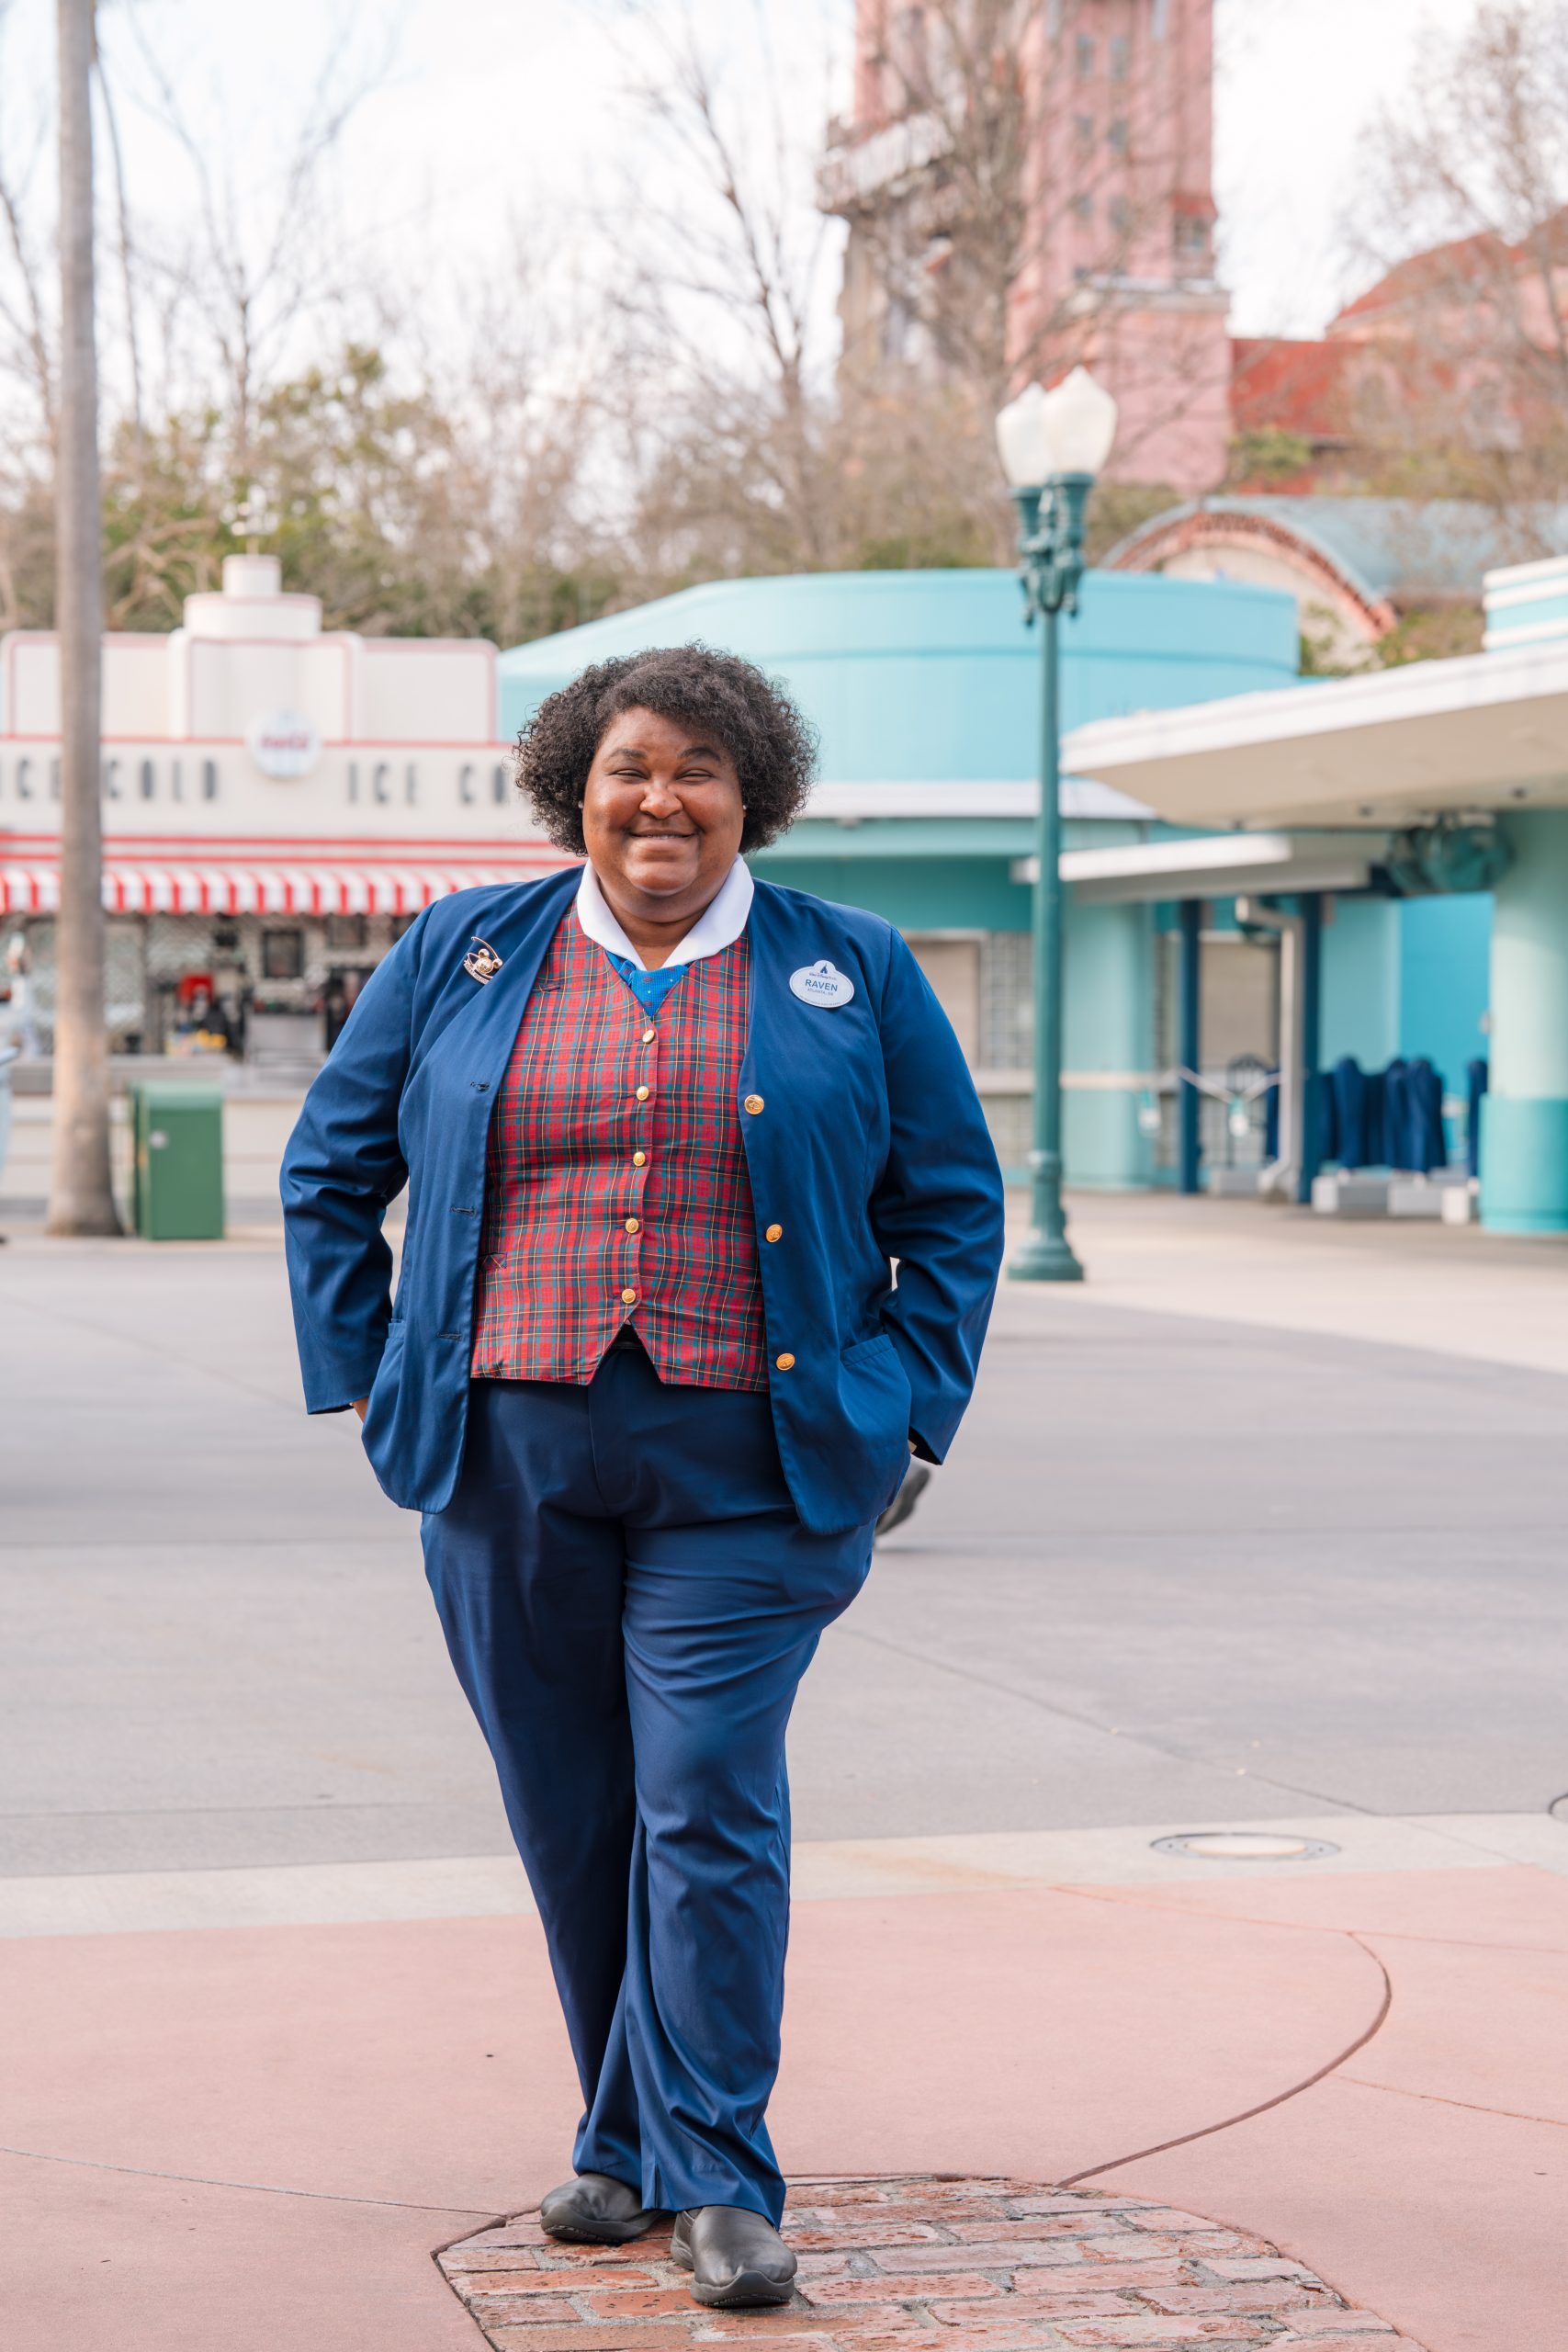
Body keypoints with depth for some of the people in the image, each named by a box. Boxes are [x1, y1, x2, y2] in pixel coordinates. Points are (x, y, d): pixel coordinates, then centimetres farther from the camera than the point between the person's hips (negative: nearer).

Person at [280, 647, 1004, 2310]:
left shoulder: (851, 975, 6)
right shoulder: (459, 957, 9)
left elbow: (955, 1205, 10)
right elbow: (329, 1168, 14)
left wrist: (905, 1407, 1)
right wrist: (366, 1377, 6)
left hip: (746, 1467, -2)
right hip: (509, 1459, 2)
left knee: (711, 1804, -8)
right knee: (568, 1814, 7)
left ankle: (712, 2174, -2)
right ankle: (622, 2140, 22)